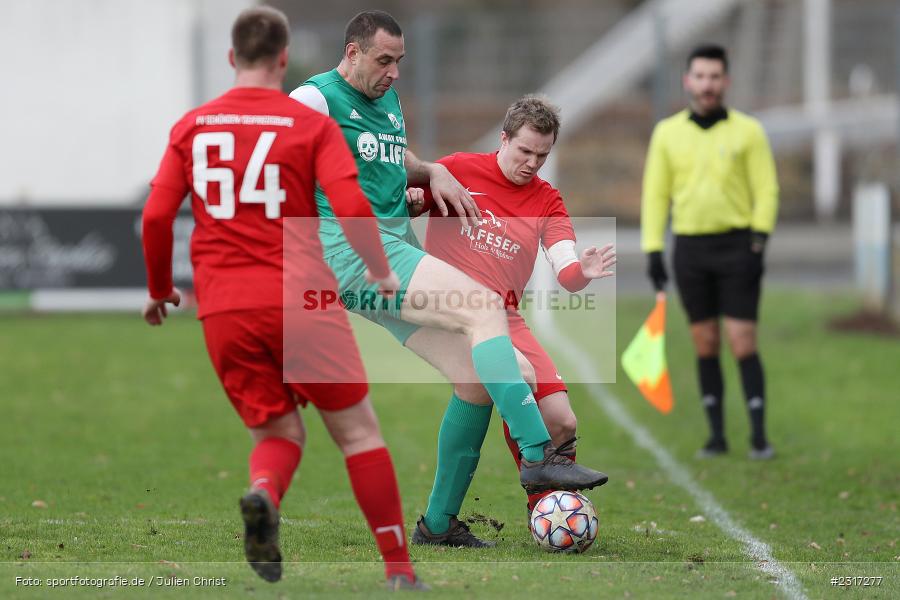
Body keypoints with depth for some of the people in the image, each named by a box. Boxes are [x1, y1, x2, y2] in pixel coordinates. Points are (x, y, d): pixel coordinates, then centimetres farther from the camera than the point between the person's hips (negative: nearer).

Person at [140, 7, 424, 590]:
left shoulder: (192, 126, 9)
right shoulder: (312, 125, 0)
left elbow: (156, 217, 3)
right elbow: (352, 207, -11)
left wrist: (160, 290, 19)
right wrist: (382, 274, 4)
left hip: (223, 310, 3)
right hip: (299, 298, -3)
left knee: (278, 432, 13)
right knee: (357, 429, 8)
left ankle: (263, 494, -22)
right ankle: (399, 569, 5)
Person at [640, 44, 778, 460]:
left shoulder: (747, 131, -1)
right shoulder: (667, 133, 5)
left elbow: (766, 191, -2)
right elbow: (655, 194, 7)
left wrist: (758, 244, -12)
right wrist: (653, 250, 1)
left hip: (736, 246, -2)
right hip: (690, 250, 2)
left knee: (743, 344, -8)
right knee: (705, 345, 5)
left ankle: (758, 437, -5)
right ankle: (716, 434, 11)